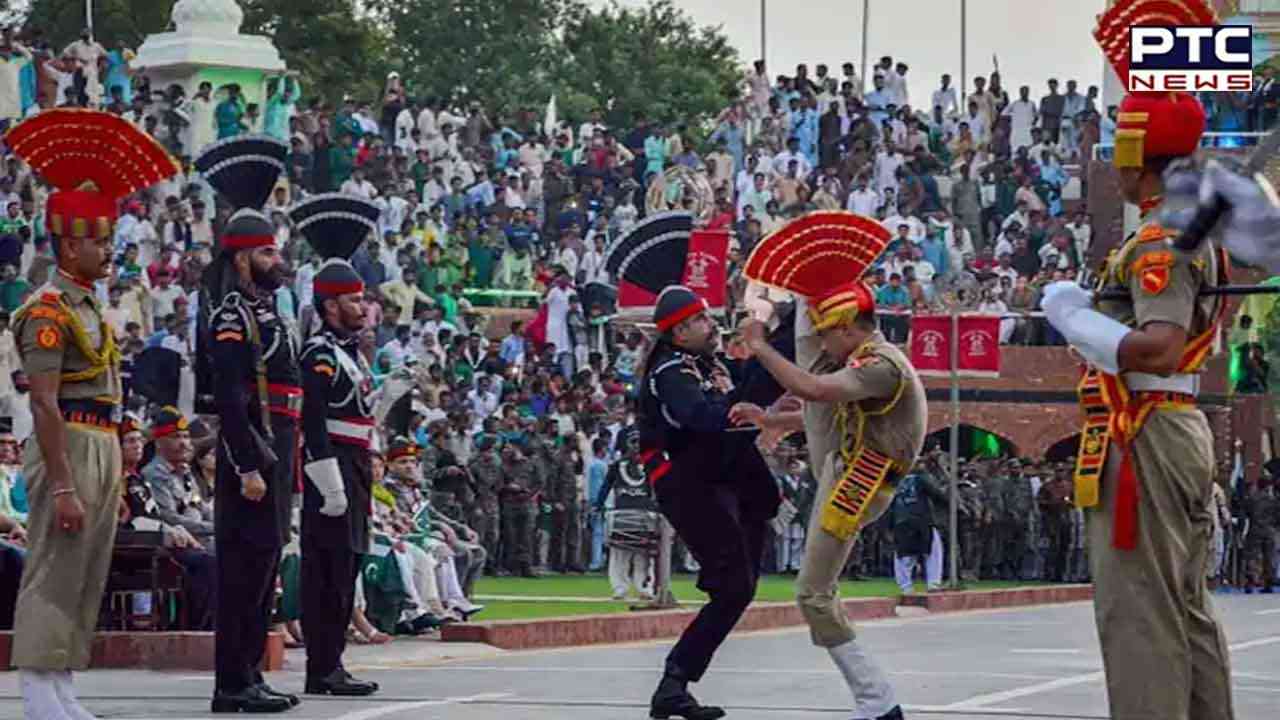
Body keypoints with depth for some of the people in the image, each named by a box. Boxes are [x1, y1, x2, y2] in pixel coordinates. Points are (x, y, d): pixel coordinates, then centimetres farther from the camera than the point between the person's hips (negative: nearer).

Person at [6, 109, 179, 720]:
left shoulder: (87, 308, 17)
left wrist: (113, 483, 20)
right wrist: (62, 487, -23)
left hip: (101, 450, 10)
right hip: (68, 449, -10)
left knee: (86, 579, 11)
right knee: (53, 575, -8)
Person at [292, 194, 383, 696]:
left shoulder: (349, 352, 18)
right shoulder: (320, 355, -13)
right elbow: (314, 426, -19)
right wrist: (332, 488, -23)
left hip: (353, 472, 10)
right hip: (333, 471, -10)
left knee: (343, 567, 10)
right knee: (329, 569, -9)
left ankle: (330, 664, 14)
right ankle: (323, 671, -9)